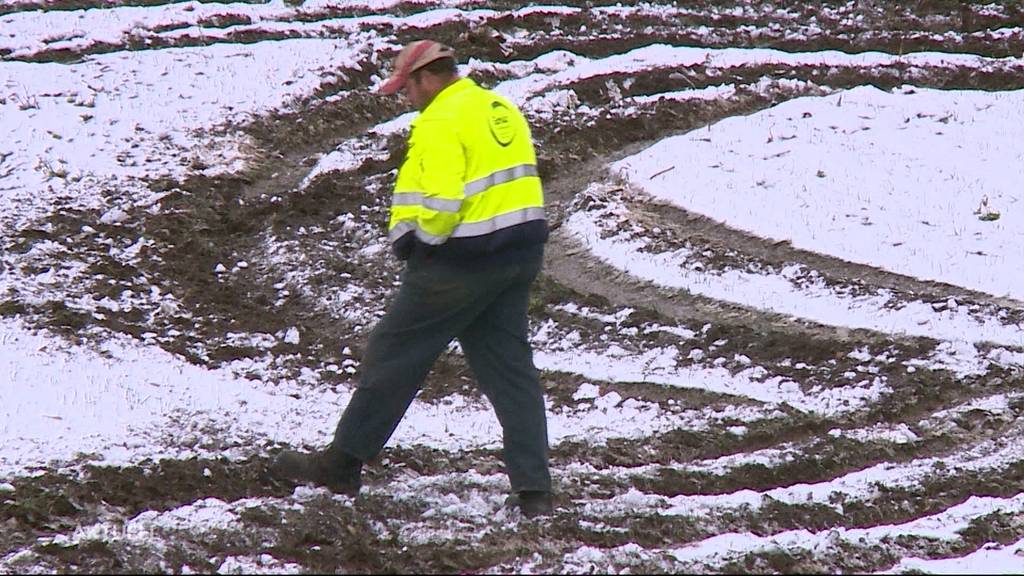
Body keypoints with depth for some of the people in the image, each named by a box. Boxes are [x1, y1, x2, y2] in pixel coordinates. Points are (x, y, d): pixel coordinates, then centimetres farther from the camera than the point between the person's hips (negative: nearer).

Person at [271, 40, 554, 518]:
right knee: (511, 366, 9)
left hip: (461, 261, -8)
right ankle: (533, 487, 2)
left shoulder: (440, 123, -15)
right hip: (520, 253, 8)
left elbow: (440, 201, -25)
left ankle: (343, 464, 11)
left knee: (394, 353, 4)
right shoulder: (504, 111, 13)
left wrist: (413, 238, -7)